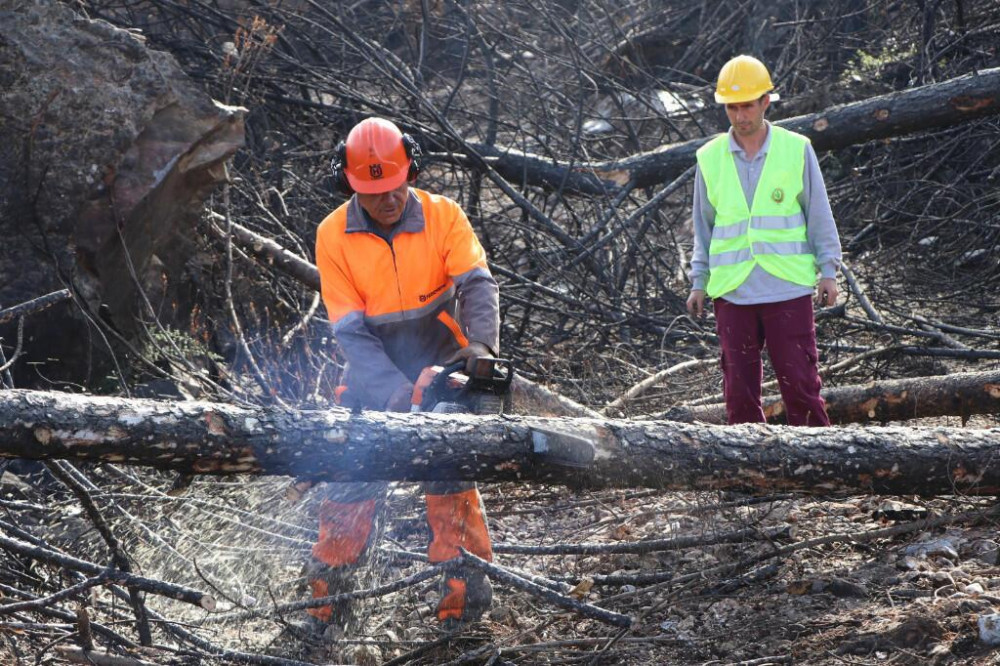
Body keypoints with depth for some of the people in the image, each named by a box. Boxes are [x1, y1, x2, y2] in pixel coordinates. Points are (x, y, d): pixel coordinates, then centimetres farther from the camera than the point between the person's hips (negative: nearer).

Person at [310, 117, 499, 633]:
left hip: (441, 371, -1)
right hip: (373, 378, 1)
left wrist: (481, 343, -39)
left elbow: (477, 284, -19)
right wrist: (394, 392, -24)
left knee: (450, 479, -5)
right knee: (350, 484, 0)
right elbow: (350, 329, -13)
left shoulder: (443, 217, -9)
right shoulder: (334, 236, -10)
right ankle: (328, 593, 12)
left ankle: (464, 590, 3)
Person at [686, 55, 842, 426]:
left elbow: (819, 215, 7)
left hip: (788, 288, -2)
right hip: (732, 293, 2)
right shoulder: (710, 158, 7)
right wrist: (698, 282, 12)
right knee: (739, 387, 2)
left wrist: (828, 271, 3)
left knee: (799, 382, -3)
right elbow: (703, 225, 15)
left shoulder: (796, 150, 3)